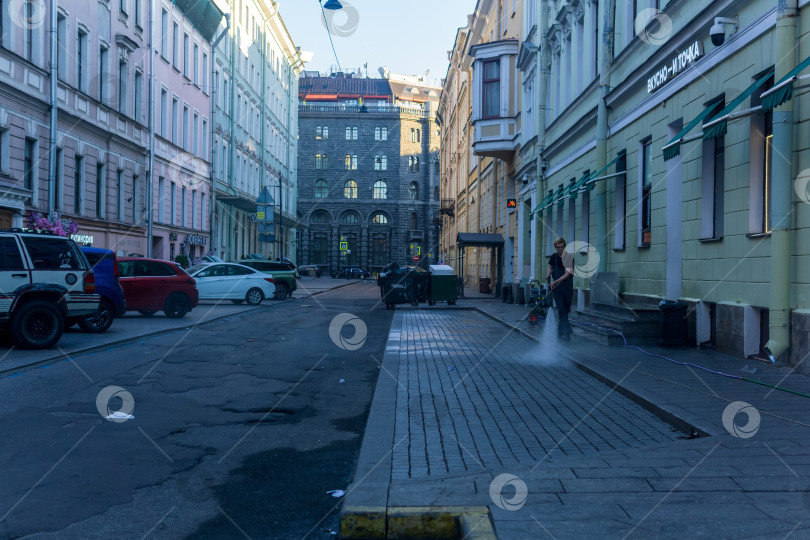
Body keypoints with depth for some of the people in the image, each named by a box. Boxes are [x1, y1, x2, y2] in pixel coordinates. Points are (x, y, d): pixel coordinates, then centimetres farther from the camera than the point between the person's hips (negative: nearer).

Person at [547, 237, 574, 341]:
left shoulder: (570, 258, -9)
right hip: (557, 288, 0)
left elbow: (567, 274, -17)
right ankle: (566, 331, -16)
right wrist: (548, 273, -1)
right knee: (561, 308, -12)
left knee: (566, 309, 9)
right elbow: (550, 267, 21)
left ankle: (560, 330, 28)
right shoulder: (554, 257, 2)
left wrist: (555, 282, -25)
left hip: (568, 288, 0)